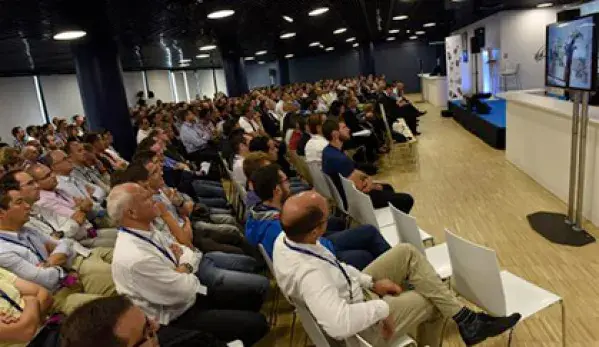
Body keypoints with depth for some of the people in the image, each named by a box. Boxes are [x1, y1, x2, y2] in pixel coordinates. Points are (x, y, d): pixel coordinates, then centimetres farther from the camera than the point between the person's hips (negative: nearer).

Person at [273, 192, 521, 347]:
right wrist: (383, 306, -31)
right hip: (360, 325, -8)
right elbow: (339, 325, -49)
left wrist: (371, 282, -1)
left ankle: (463, 318, 10)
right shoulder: (308, 273, -38)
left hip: (354, 291, 8)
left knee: (407, 252, 1)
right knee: (433, 301, 1)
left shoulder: (285, 238, -11)